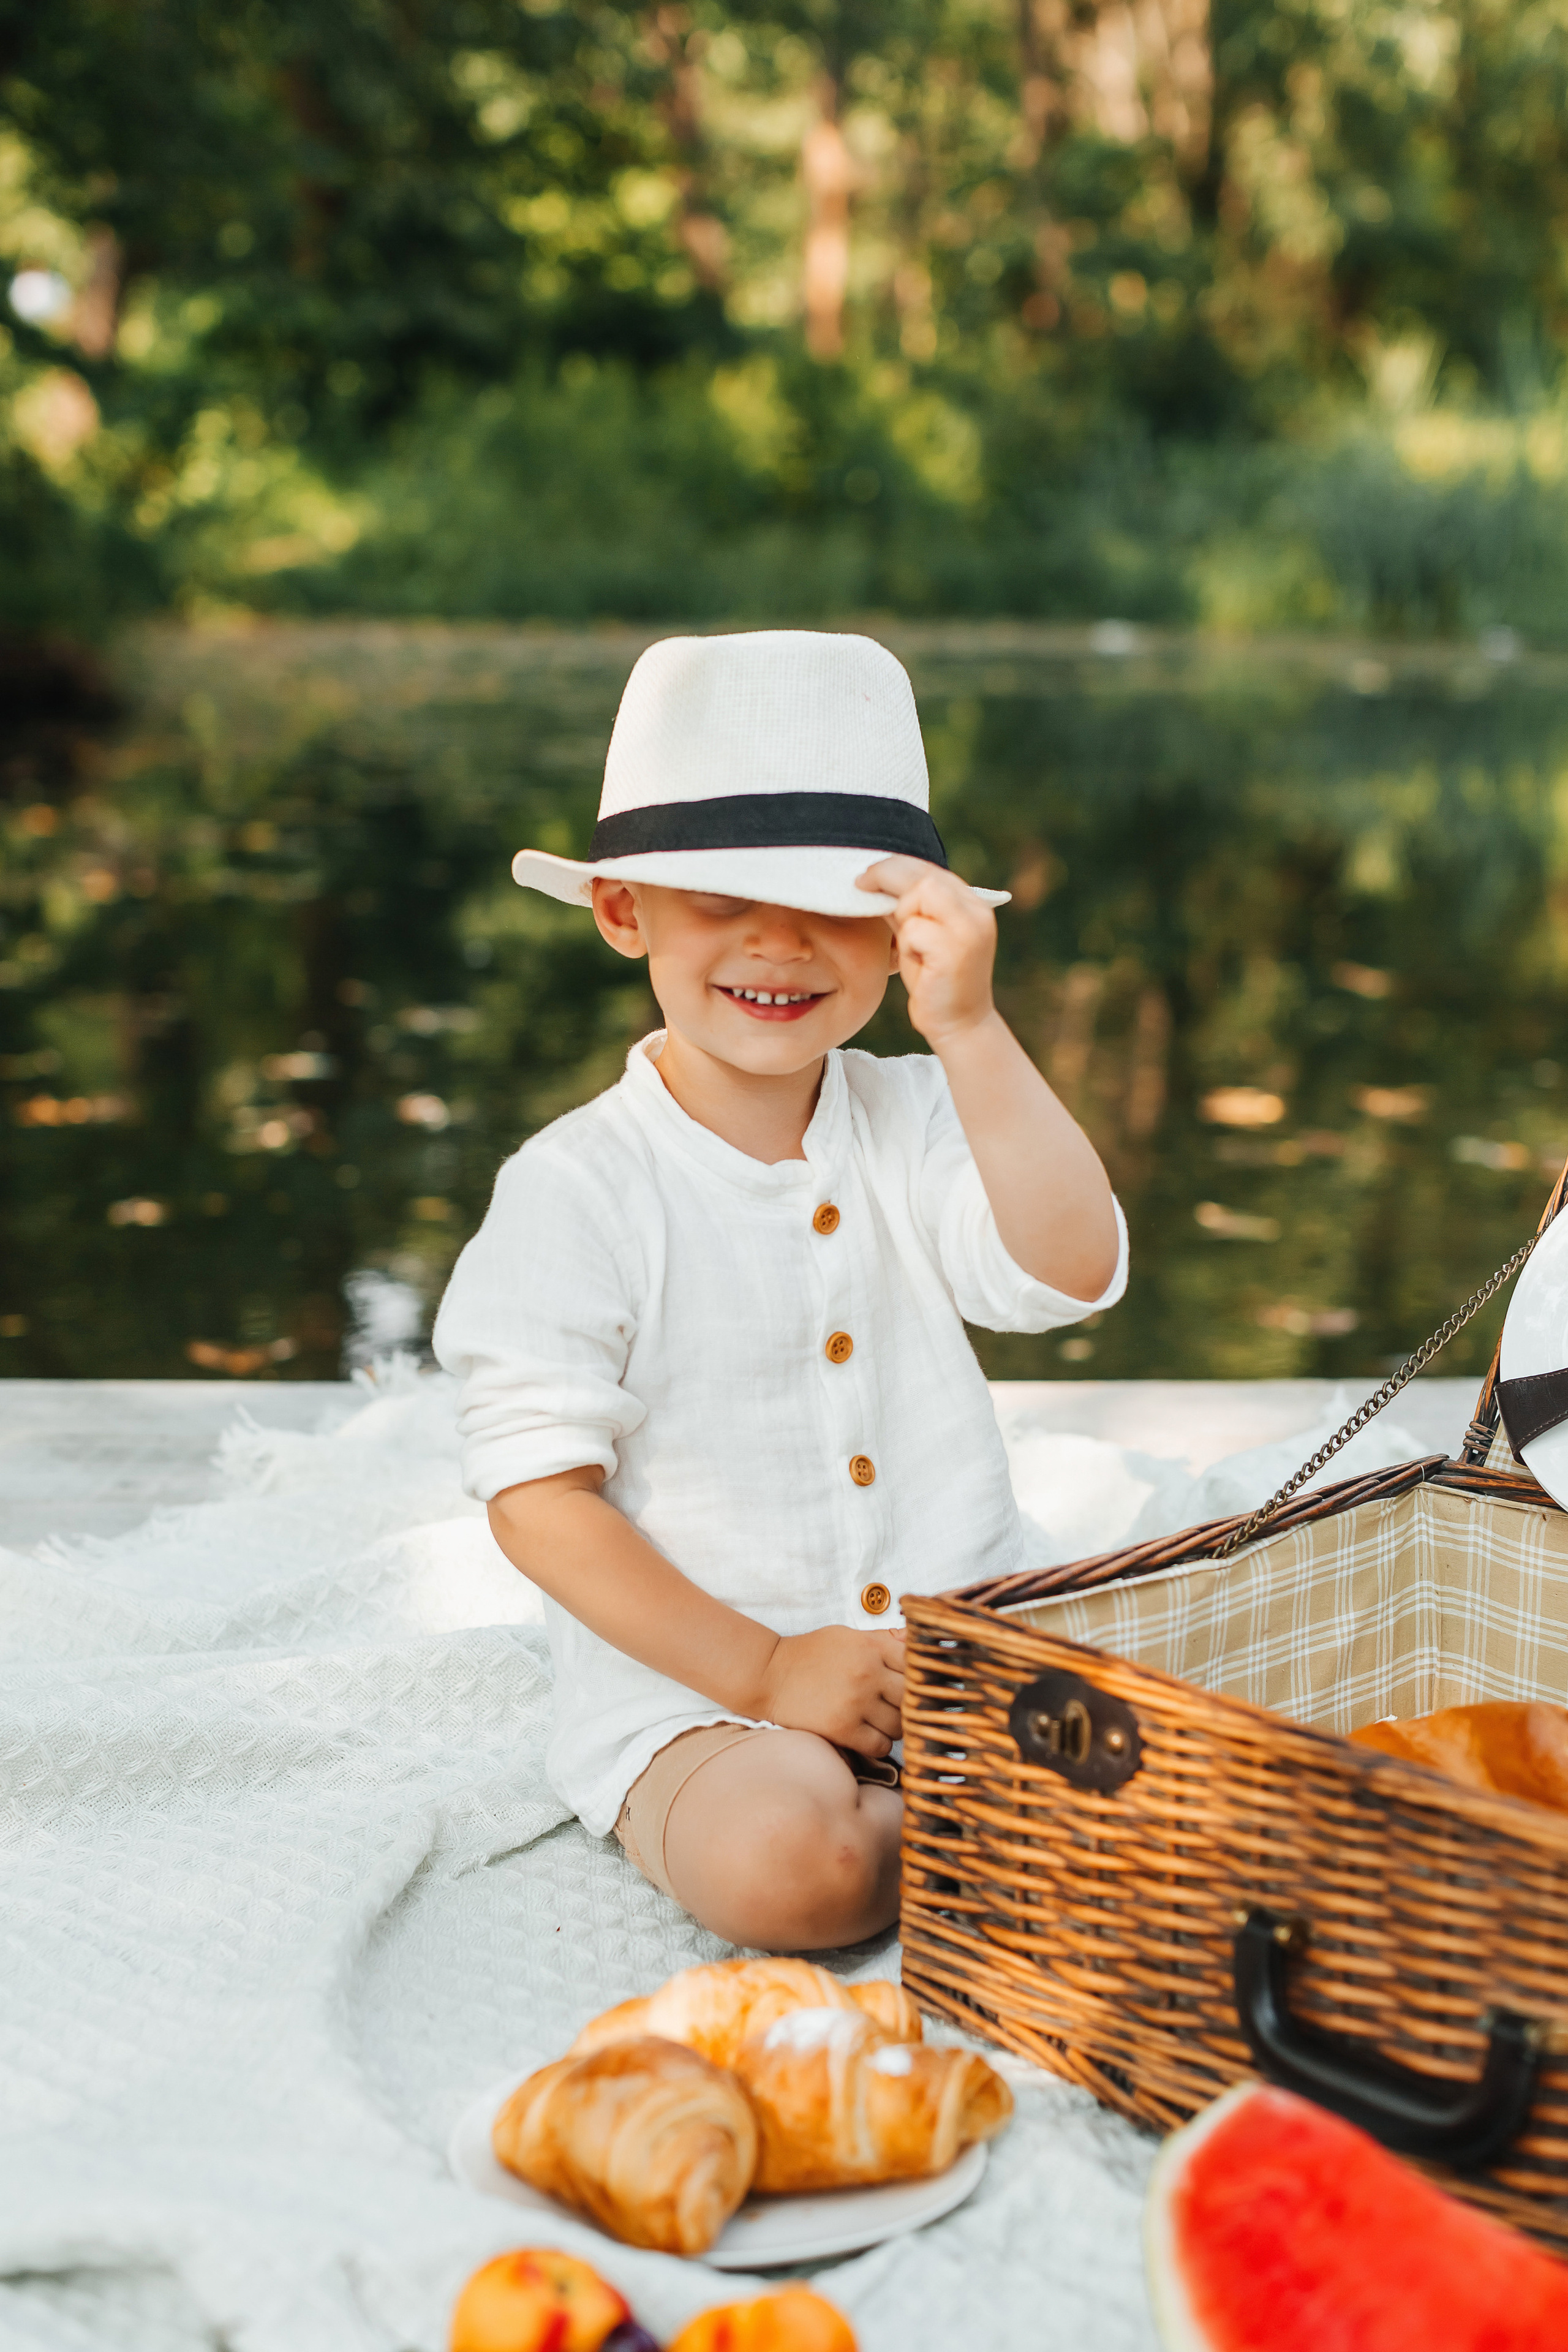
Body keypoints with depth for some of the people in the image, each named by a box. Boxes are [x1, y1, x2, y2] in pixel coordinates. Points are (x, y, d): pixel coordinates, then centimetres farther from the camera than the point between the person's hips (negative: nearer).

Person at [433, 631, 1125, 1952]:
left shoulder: (913, 1124, 2)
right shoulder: (578, 1189, -10)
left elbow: (1072, 1272, -15)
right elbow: (535, 1492, -11)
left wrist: (970, 1031, -24)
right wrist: (762, 1669, -18)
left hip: (963, 1639, 3)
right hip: (692, 1690, -3)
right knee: (785, 1860, -32)